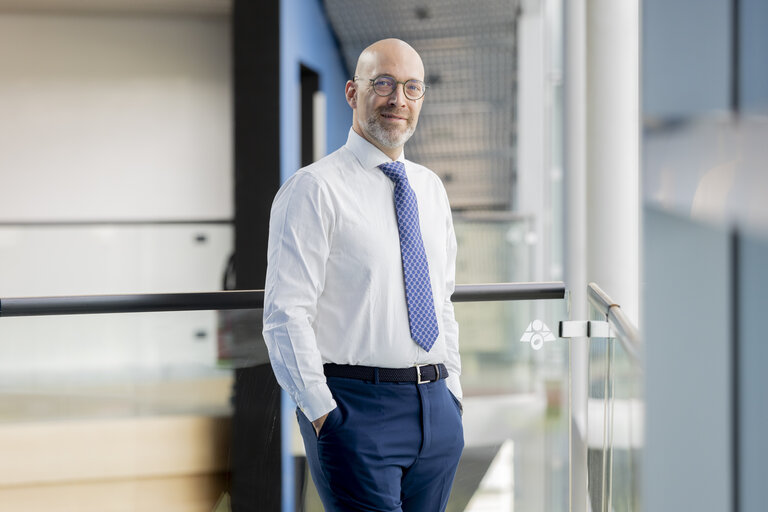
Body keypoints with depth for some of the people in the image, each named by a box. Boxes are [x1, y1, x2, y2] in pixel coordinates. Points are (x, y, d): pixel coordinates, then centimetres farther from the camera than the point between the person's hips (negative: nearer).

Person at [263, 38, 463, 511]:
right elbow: (286, 314, -11)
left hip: (436, 409, 6)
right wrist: (322, 414, -14)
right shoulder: (315, 189, -6)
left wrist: (451, 392, 12)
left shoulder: (431, 189, 15)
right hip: (357, 408, -6)